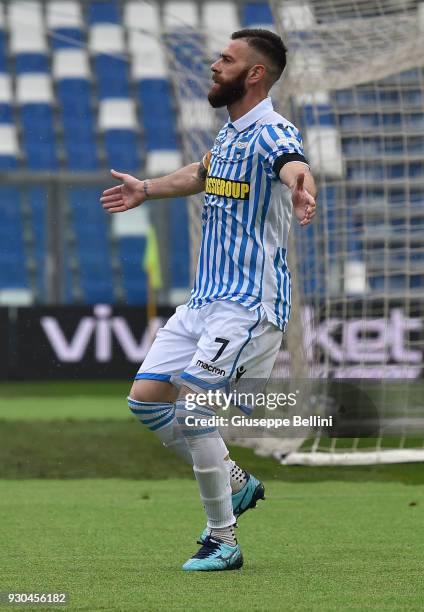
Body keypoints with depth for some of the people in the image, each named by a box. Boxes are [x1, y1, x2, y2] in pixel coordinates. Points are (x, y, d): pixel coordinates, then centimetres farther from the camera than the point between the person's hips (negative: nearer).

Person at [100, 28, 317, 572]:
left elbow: (293, 165, -41)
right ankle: (235, 483, 22)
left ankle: (223, 542, -8)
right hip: (203, 300, 9)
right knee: (145, 398, 7)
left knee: (191, 404, -19)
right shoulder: (228, 133, 12)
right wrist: (148, 190, 50)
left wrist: (301, 190, -65)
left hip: (250, 304, -9)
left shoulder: (271, 133, -16)